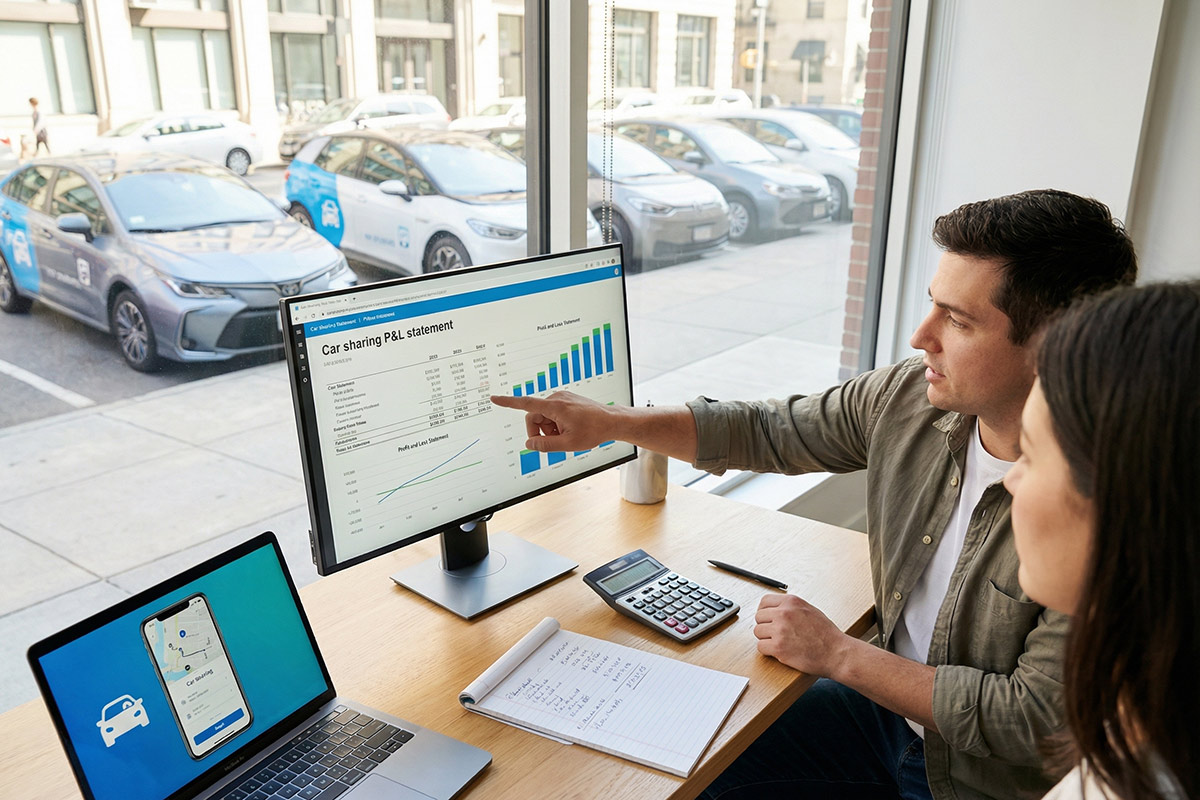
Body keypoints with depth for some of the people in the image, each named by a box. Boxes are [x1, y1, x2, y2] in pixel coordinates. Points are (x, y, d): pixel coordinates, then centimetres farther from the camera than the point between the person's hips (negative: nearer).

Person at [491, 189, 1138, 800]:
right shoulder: (910, 396, -12)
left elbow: (1037, 719, -24)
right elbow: (768, 432, 1)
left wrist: (839, 656, -20)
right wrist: (612, 422, -6)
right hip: (885, 703, 5)